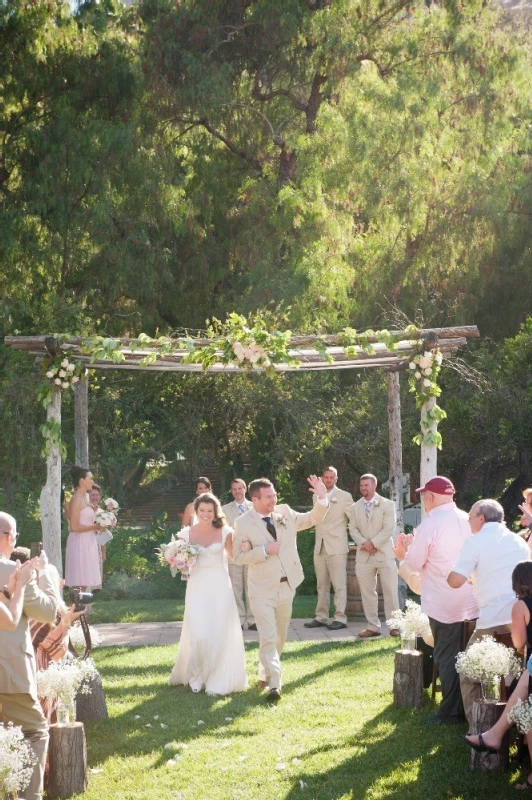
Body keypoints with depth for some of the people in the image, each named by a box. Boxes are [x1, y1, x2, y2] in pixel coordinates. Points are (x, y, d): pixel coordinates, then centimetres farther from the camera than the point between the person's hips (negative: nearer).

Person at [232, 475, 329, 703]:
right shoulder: (243, 523, -10)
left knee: (280, 637, 17)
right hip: (262, 590, -5)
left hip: (286, 586, 5)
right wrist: (265, 550, -22)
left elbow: (313, 519, 8)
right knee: (268, 638, -13)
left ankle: (265, 674, 36)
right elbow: (238, 556, -12)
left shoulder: (285, 513, 1)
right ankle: (274, 684, -15)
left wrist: (322, 499, -9)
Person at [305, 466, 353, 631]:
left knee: (339, 585, -6)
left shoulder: (344, 496, -2)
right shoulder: (316, 497, 13)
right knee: (322, 585, 10)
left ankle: (340, 618, -4)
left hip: (336, 547, -5)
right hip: (320, 547, 6)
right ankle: (321, 617, 14)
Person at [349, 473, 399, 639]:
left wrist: (373, 543, -15)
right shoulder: (355, 507, 13)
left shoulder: (387, 505, 2)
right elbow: (353, 529, 6)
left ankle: (394, 626, 1)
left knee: (390, 591, -3)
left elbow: (388, 529, -7)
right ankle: (372, 627, 9)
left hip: (384, 553, -3)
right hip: (364, 556, 4)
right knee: (367, 592, 4)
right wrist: (364, 543, -12)